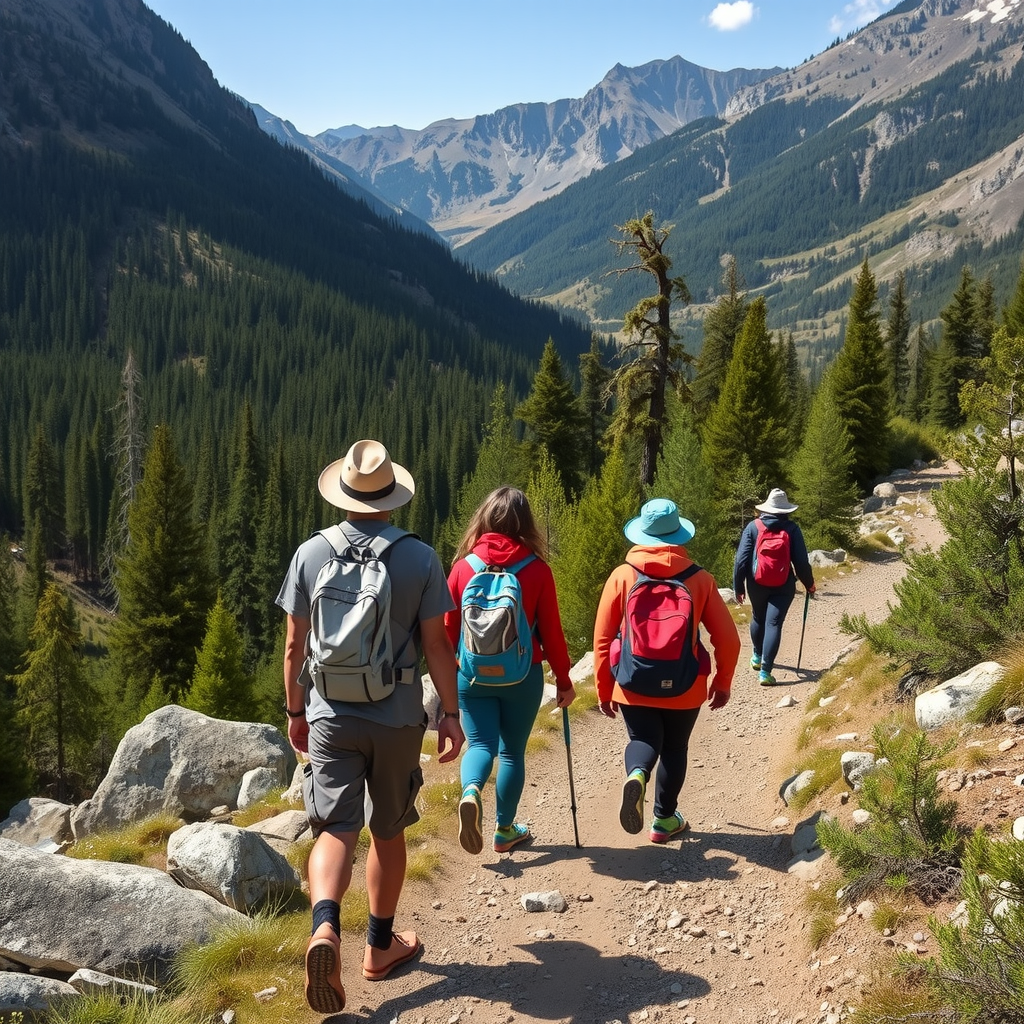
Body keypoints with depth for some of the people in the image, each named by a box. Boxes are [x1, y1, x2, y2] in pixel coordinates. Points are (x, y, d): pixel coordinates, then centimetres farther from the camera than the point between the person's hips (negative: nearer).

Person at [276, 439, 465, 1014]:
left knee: (337, 829, 3)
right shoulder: (420, 558, -7)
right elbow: (437, 644, -7)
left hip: (330, 716, 0)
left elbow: (295, 645, 0)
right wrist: (452, 713, 2)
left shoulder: (312, 553, -3)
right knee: (389, 831, 15)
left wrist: (295, 711, 12)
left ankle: (326, 927, -23)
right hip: (398, 718, 0)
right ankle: (381, 945, 28)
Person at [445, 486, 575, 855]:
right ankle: (505, 830, 22)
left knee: (480, 743, 8)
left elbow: (448, 628, 1)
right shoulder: (537, 570, -8)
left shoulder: (463, 566, -4)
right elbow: (551, 632, -4)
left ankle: (471, 792, -22)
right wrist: (564, 681, 7)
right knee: (512, 751, 13)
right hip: (522, 676, 0)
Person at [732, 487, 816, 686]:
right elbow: (801, 561, -5)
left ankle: (758, 657, 44)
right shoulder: (791, 529, -6)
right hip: (783, 587, -2)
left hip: (757, 585, 2)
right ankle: (765, 671, -12)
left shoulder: (753, 527, -5)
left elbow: (741, 559, -8)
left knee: (758, 619, 24)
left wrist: (738, 587, 0)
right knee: (773, 624, -3)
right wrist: (809, 584, 10)